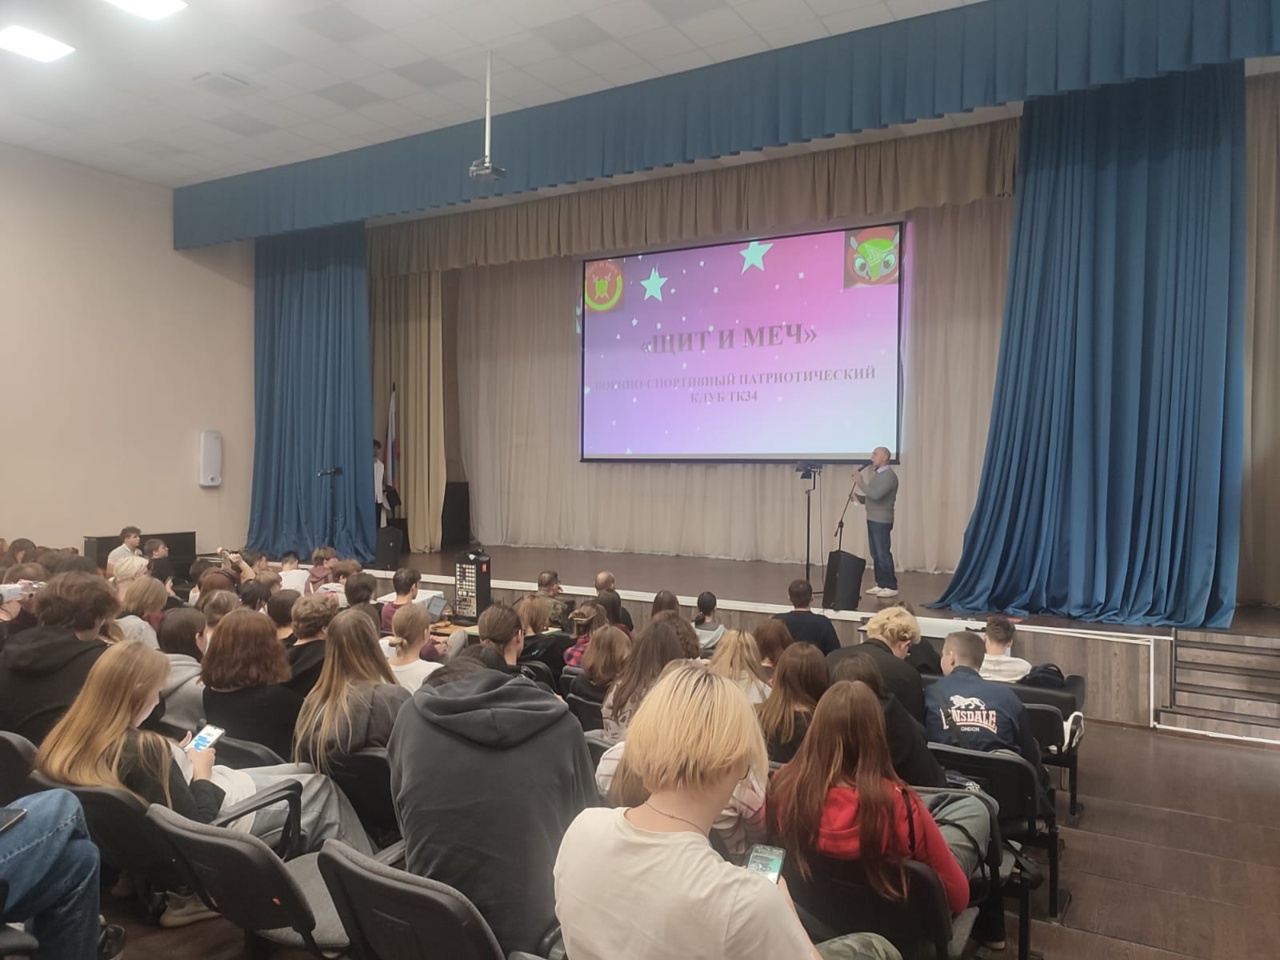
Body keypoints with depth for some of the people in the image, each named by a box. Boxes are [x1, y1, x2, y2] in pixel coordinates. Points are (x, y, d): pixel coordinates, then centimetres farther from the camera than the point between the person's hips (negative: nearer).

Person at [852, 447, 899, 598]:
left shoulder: (889, 476, -14)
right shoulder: (877, 474, 15)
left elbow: (876, 494, -26)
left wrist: (860, 483, -18)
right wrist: (859, 497, 6)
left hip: (882, 521, -9)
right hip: (872, 519, 9)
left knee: (883, 554, -6)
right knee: (875, 554, 11)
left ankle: (891, 586, 0)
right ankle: (881, 584, 17)